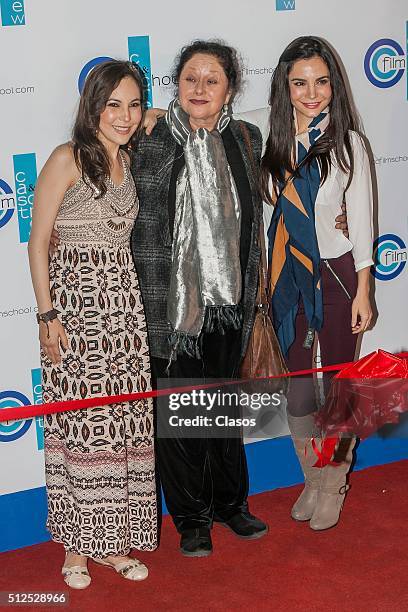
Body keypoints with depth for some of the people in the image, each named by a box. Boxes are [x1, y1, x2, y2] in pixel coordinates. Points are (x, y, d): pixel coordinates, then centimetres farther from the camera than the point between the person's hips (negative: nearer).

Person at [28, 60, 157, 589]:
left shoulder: (127, 161, 12)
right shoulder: (67, 159, -7)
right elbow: (38, 241, -9)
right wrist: (47, 315, -13)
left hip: (124, 298, 6)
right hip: (75, 298, -6)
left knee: (126, 421, 7)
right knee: (81, 422, -2)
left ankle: (113, 540, 20)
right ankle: (76, 545, 13)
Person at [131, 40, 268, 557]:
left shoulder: (246, 139, 4)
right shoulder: (150, 144, -9)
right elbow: (133, 225, -6)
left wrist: (250, 290, 15)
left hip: (229, 300, 4)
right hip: (170, 300, -3)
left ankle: (230, 502, 36)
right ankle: (191, 518, 25)